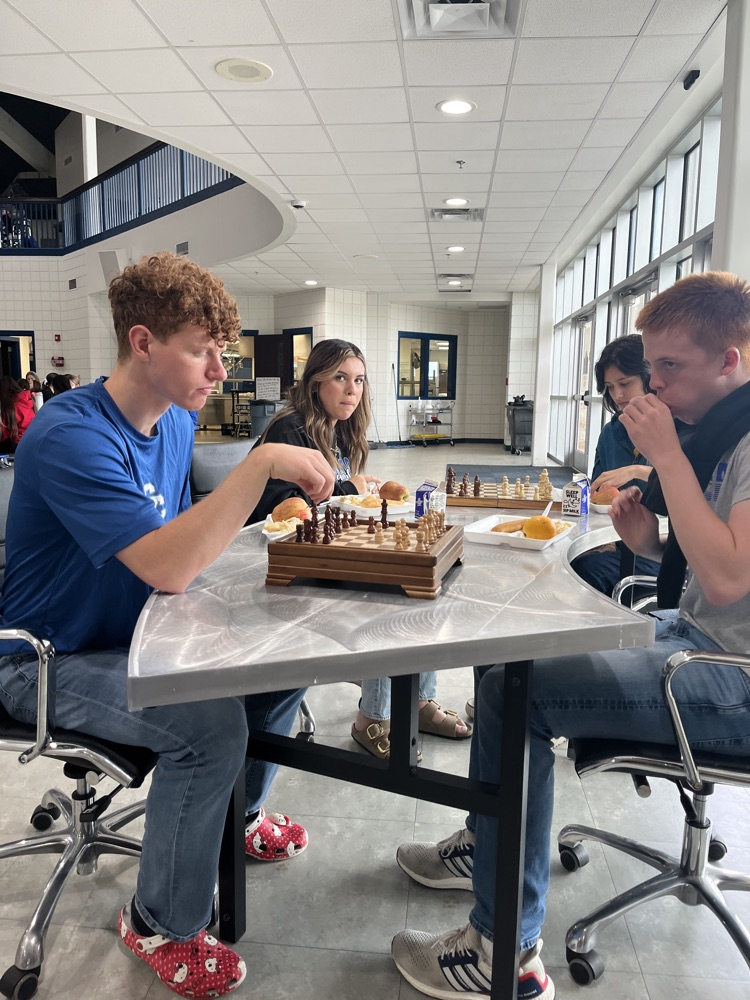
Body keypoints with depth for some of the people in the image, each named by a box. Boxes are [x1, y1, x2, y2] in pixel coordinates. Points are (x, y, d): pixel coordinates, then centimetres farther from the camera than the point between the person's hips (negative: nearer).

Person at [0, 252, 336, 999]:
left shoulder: (176, 424, 0)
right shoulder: (71, 436, -27)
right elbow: (167, 567, -37)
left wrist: (263, 517, -4)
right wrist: (262, 463, -37)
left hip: (133, 636, 8)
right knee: (209, 723, -28)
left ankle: (238, 815, 31)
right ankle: (159, 926, 0)